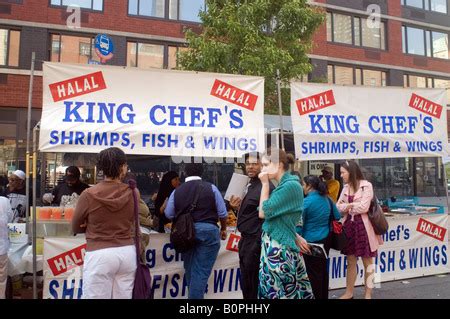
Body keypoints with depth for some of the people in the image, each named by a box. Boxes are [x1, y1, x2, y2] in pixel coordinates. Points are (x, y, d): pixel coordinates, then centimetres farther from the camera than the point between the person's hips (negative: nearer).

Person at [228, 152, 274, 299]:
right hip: (246, 239, 9)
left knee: (252, 284, 1)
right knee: (246, 282, 18)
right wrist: (237, 207, -3)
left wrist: (258, 244, -21)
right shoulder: (249, 185, 13)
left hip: (255, 241, -9)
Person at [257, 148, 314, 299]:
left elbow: (263, 212, -16)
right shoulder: (284, 185, 12)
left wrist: (265, 184, -10)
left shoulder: (291, 185, -16)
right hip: (275, 243, 9)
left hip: (279, 246, -9)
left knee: (276, 290, -1)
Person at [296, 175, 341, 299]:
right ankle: (323, 296, 28)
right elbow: (337, 216, 12)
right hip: (325, 240, 7)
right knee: (323, 270, 17)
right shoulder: (327, 198, 2)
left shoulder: (306, 202, -16)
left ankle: (316, 296, 12)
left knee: (313, 273, 4)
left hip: (311, 242, -7)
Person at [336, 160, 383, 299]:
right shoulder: (346, 187, 9)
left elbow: (363, 207, -18)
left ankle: (368, 294, 18)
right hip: (349, 225, 6)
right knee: (350, 261, 14)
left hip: (363, 226, -6)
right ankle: (349, 292, 25)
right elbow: (338, 207, 4)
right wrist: (351, 206, -13)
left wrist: (348, 206, -6)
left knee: (367, 261, 7)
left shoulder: (366, 185, -10)